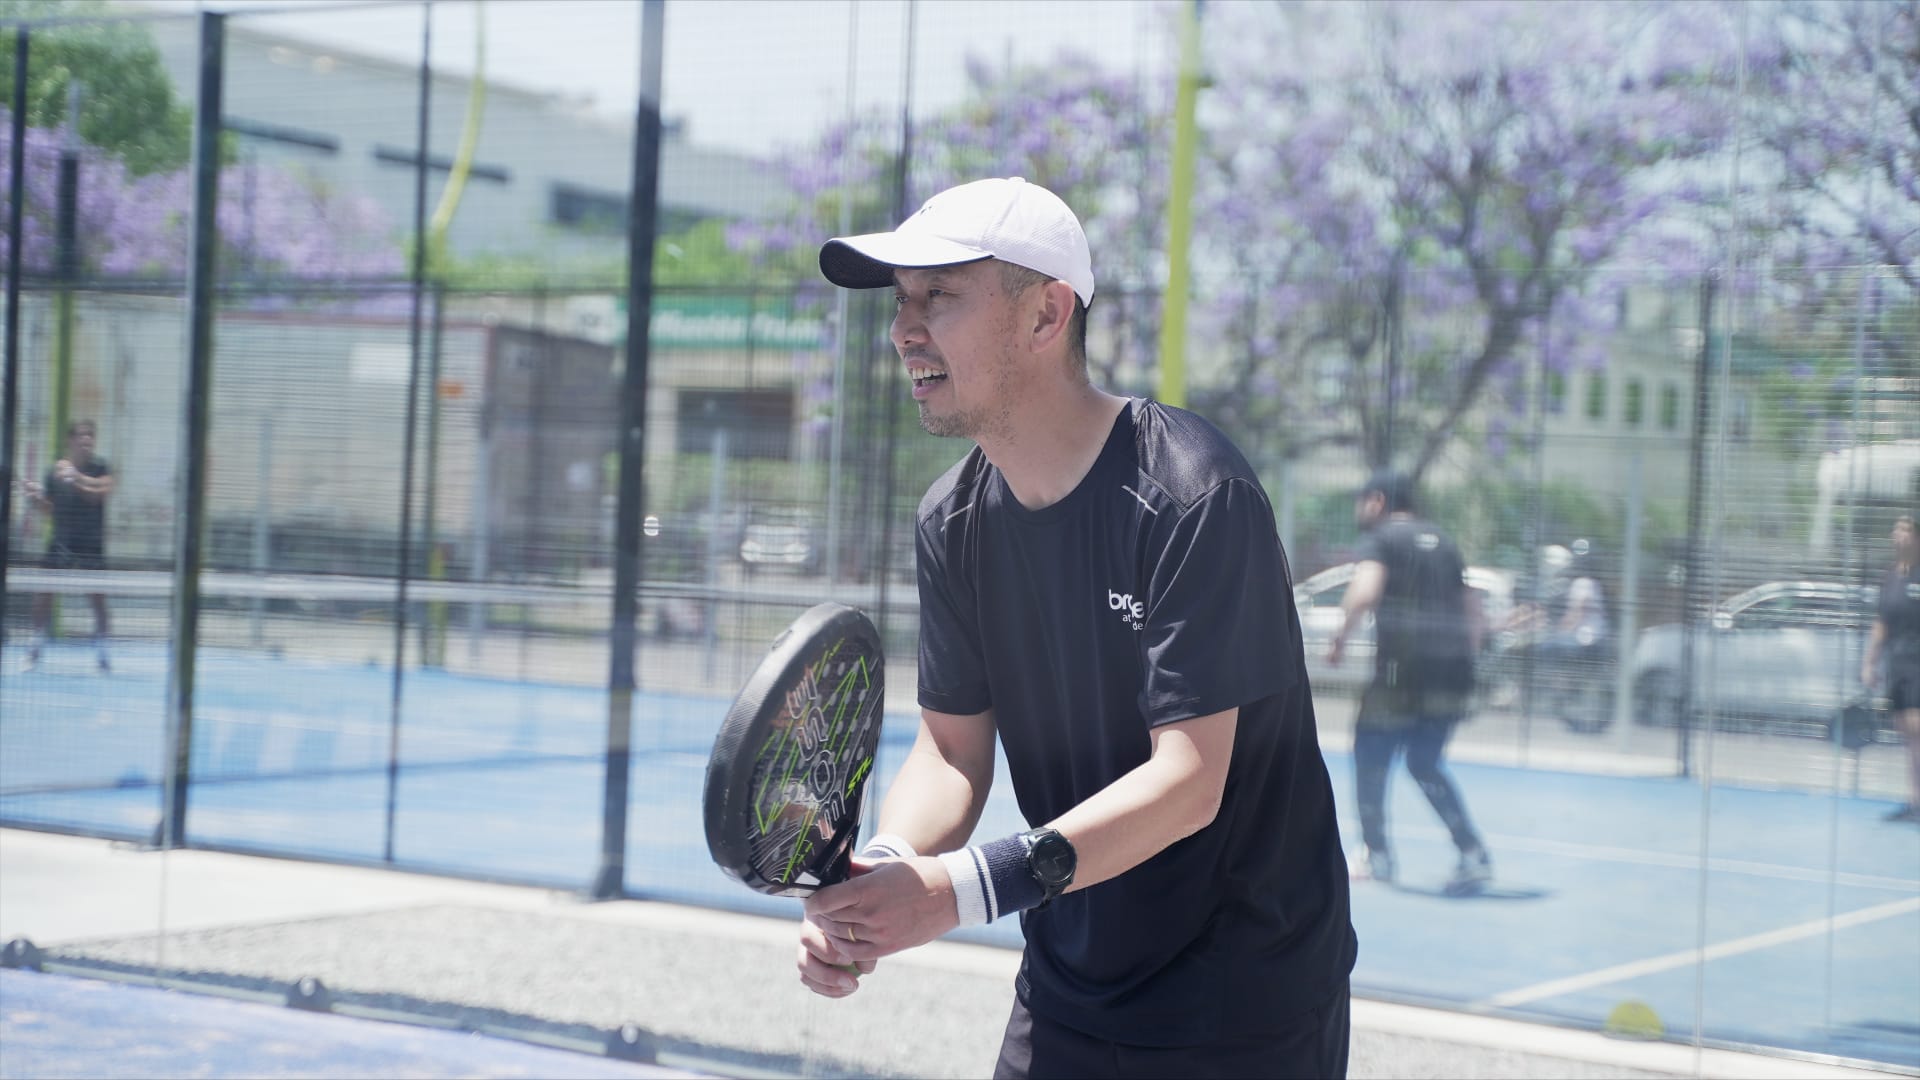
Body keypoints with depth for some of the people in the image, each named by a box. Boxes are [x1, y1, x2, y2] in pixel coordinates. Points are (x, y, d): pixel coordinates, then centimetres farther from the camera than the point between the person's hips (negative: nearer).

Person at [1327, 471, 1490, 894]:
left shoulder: (1380, 539, -1)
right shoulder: (1441, 540, 20)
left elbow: (1364, 592, -20)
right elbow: (1471, 604, 23)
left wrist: (1340, 637, -9)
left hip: (1402, 666, -6)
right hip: (1454, 673, 6)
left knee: (1370, 758, 10)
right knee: (1425, 765, 16)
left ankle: (1376, 855, 10)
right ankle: (1474, 855, 4)